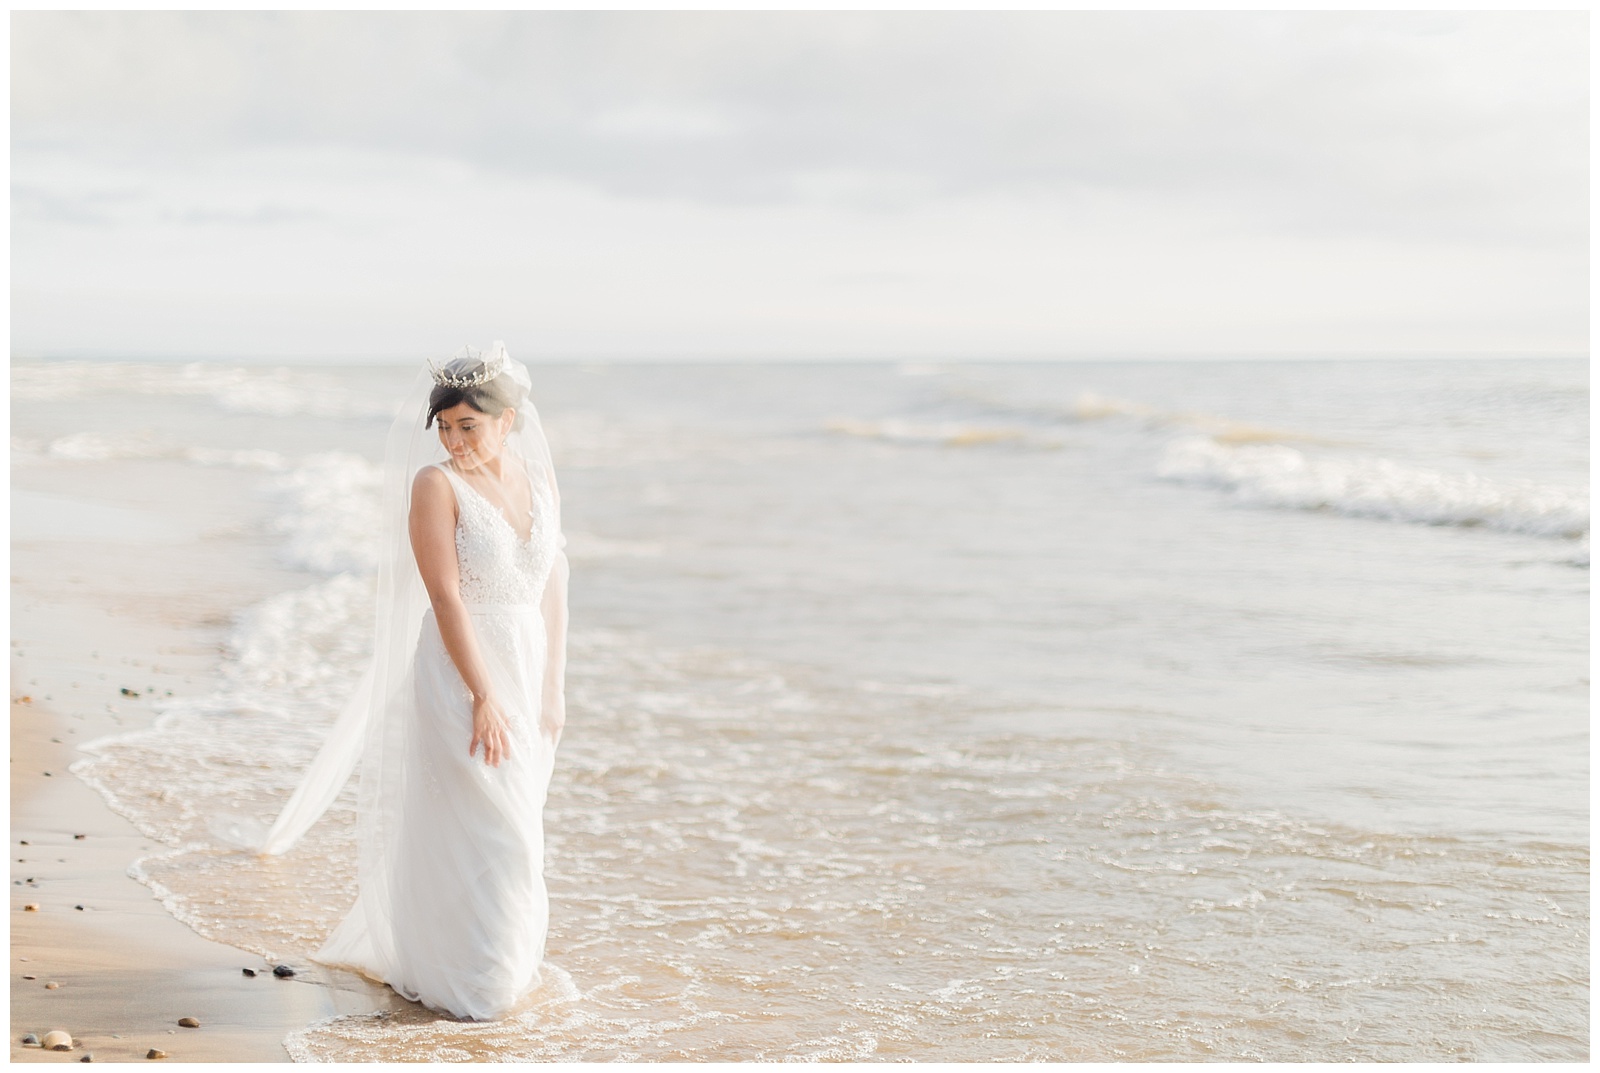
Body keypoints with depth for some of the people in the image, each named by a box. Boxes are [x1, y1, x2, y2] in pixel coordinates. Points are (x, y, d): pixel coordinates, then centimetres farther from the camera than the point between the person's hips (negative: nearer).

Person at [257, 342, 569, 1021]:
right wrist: (485, 696, -20)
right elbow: (445, 597, -16)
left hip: (528, 673, 6)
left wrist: (553, 688, 4)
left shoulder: (538, 482, 5)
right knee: (475, 828, -1)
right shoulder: (436, 485, -11)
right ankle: (467, 982, 13)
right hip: (461, 676, -5)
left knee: (514, 824, 14)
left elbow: (553, 589, 7)